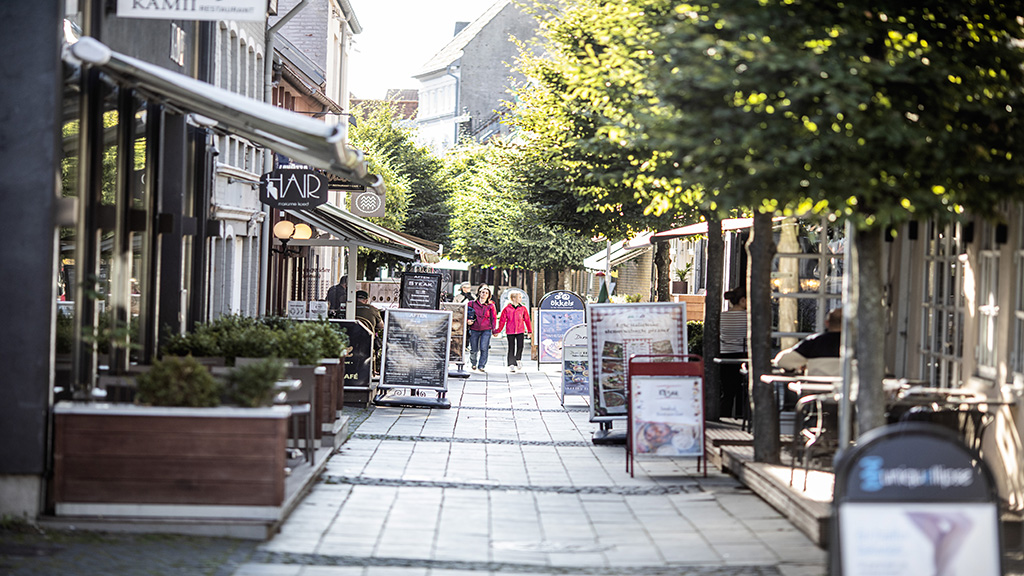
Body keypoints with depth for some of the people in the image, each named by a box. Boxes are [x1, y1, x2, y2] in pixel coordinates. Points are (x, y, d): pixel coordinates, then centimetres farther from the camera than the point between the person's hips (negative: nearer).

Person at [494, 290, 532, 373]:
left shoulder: (523, 308, 4)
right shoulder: (507, 308, -3)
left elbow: (527, 319, 12)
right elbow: (502, 320, 2)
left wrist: (530, 330, 15)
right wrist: (498, 331, 3)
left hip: (520, 331, 2)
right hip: (510, 331, -2)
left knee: (520, 347, -6)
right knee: (511, 348, 2)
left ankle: (518, 361, 17)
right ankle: (511, 365, 8)